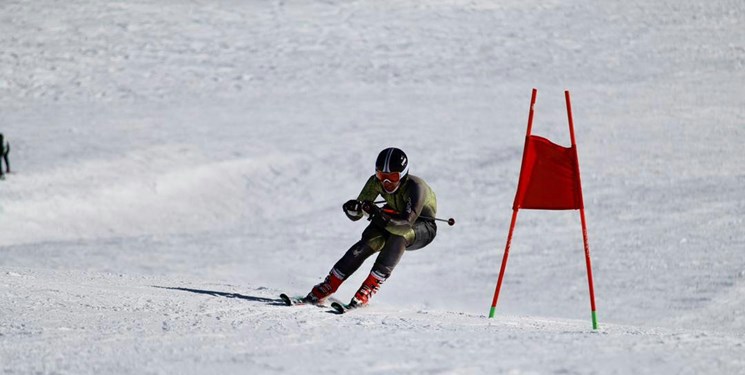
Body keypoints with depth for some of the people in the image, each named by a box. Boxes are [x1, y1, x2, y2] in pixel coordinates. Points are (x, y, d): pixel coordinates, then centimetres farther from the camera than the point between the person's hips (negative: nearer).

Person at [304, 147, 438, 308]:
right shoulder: (376, 181, -19)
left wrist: (381, 218, -59)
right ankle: (328, 286, -18)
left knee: (399, 236, -36)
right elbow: (356, 215, -15)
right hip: (393, 218, 4)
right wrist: (354, 208, -39)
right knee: (369, 242, -23)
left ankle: (369, 287, -33)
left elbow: (406, 224, -44)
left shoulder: (415, 186, -34)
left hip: (423, 228, -4)